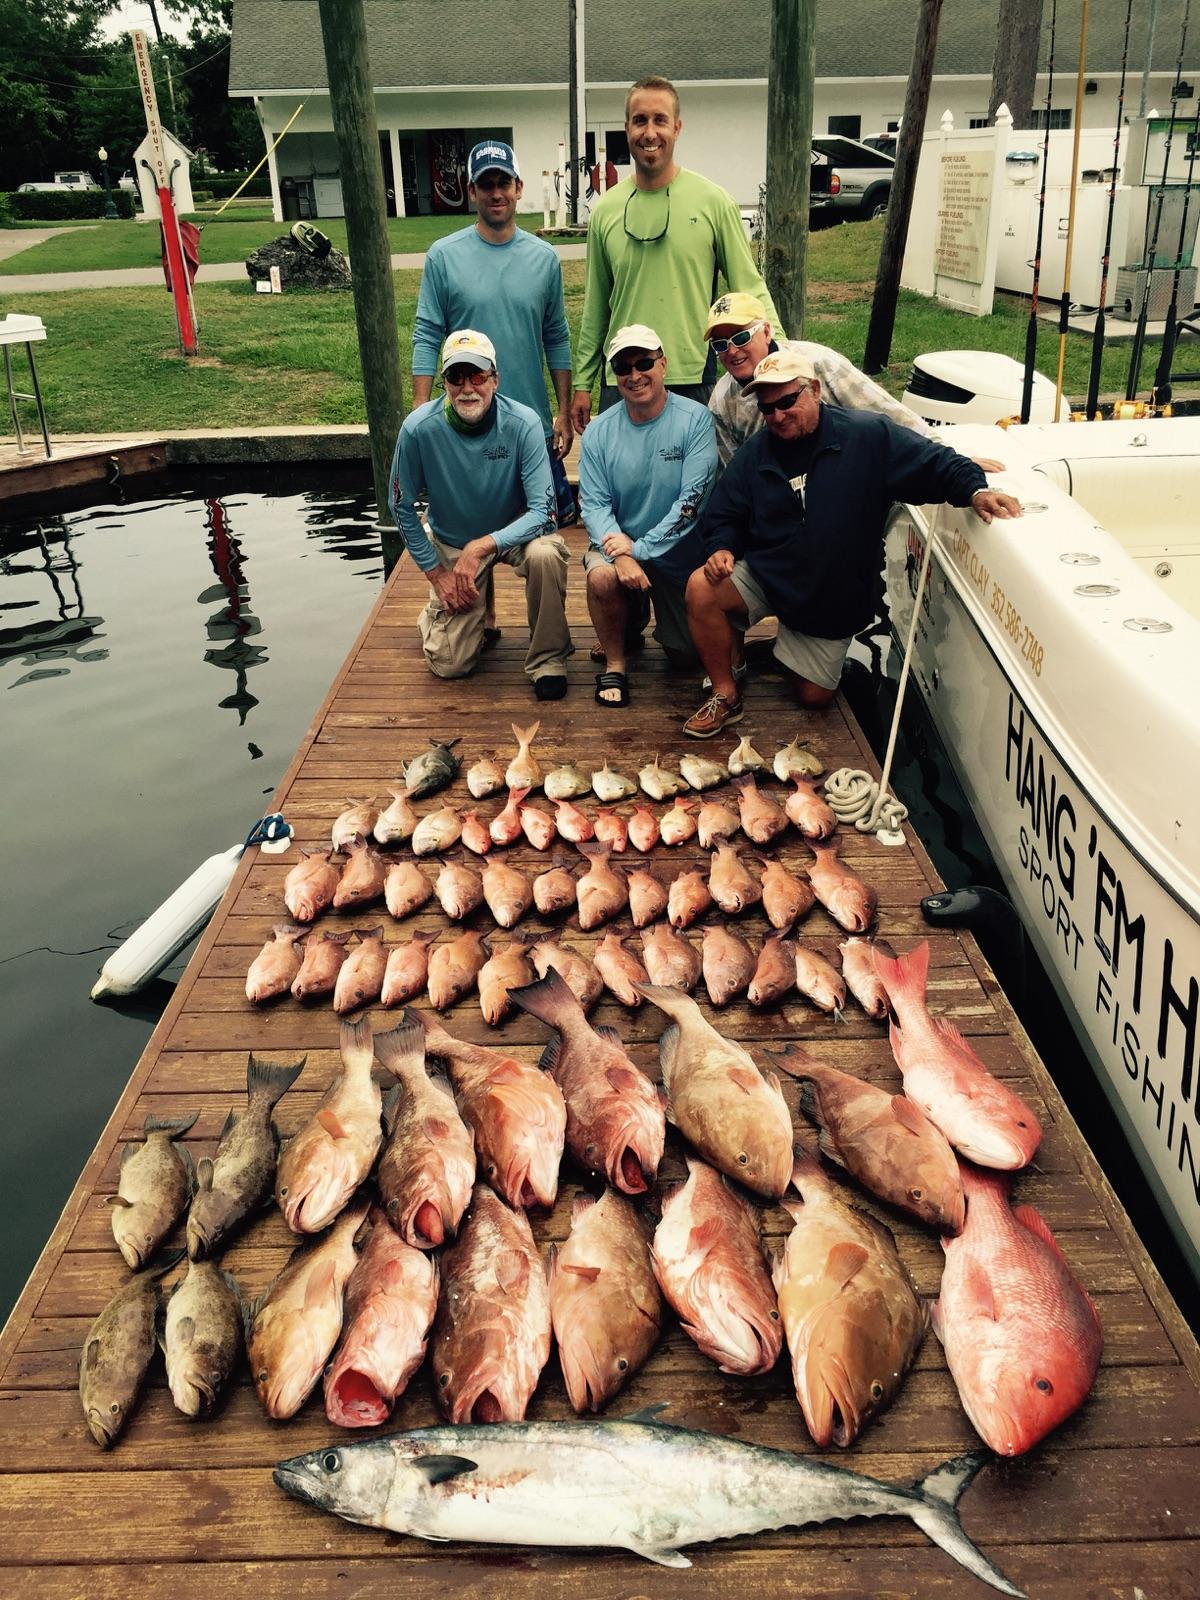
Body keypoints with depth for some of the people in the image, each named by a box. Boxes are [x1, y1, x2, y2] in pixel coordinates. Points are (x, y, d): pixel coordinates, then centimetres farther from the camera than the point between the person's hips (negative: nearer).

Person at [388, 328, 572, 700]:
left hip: (515, 530, 0)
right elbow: (402, 508, -9)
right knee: (450, 664, -5)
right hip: (452, 541, 1)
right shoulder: (419, 428, -22)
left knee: (545, 554, -37)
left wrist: (483, 546, -37)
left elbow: (542, 509, -26)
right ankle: (433, 611, 31)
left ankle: (547, 657, -13)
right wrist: (435, 573, -9)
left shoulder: (523, 423, -25)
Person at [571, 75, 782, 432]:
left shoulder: (713, 201, -1)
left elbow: (750, 289, 0)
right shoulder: (605, 210, 7)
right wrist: (582, 383, 11)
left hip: (692, 380, -2)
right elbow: (596, 307, 12)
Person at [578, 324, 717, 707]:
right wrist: (620, 554, -29)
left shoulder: (695, 420, -15)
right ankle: (615, 659, -6)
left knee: (687, 655, 3)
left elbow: (693, 498, -21)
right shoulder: (599, 432, -6)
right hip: (619, 544, 1)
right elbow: (594, 503, -10)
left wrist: (640, 548, -26)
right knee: (602, 577, -34)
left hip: (679, 551, 0)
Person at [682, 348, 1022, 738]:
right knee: (701, 588, -28)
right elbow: (723, 516, 5)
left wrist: (976, 490, -33)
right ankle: (726, 695, -9)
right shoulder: (755, 453, -3)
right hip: (763, 575, 1)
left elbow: (934, 461, -14)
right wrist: (723, 549, -17)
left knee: (815, 696, 6)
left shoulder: (868, 435, -13)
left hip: (832, 600, -1)